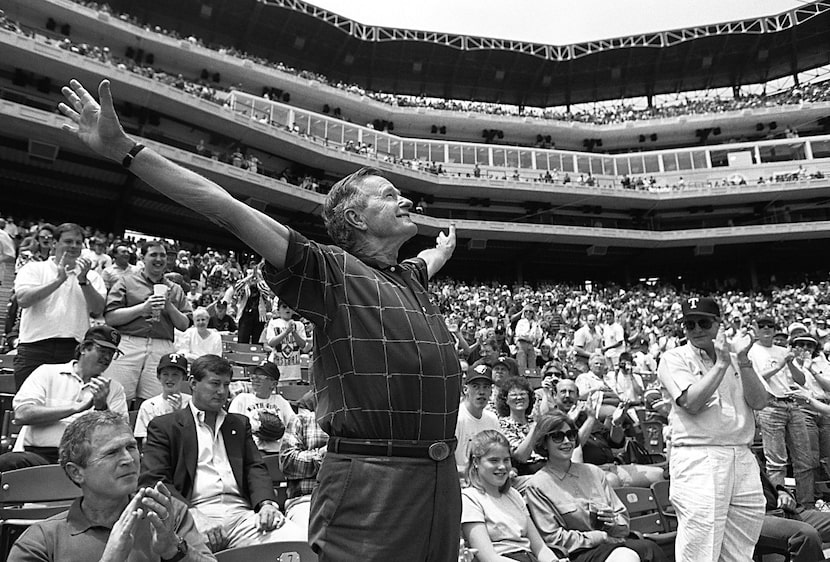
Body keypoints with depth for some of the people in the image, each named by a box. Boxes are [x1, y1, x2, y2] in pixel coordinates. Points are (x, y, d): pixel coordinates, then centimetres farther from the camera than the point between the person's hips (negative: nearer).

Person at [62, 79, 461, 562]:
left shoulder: (410, 279, 14)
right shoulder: (330, 270, -8)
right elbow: (230, 211, -15)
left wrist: (446, 247, 60)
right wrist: (125, 149, -18)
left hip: (440, 480, 7)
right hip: (370, 481, -7)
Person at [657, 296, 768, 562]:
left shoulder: (733, 358, 17)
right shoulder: (674, 358, 0)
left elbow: (759, 402, 6)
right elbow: (691, 403, -14)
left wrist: (744, 365, -8)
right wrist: (721, 364, -11)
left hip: (742, 457, 6)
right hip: (698, 460, -6)